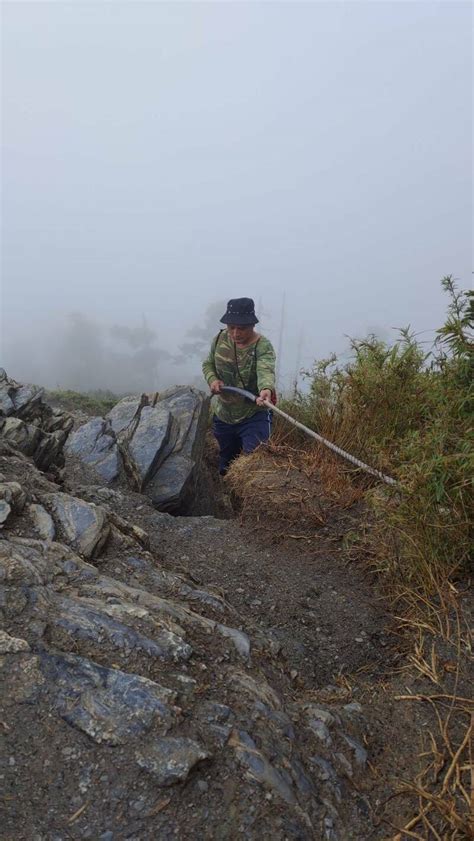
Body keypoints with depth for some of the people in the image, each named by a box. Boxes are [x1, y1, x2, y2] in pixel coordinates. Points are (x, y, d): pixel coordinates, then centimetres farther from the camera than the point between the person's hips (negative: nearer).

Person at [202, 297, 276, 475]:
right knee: (226, 467, 22)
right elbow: (208, 364, 11)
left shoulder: (263, 346, -21)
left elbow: (266, 371, -41)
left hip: (254, 418, -5)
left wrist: (267, 389, -64)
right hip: (223, 417, 6)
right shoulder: (220, 339, -5)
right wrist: (212, 379, -12)